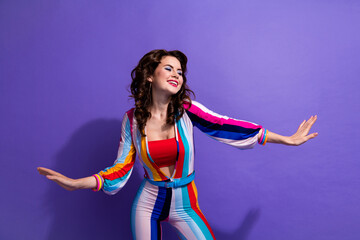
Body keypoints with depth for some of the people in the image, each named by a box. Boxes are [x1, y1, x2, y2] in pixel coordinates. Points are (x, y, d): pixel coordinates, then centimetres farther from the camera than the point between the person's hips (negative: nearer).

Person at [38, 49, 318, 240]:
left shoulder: (187, 109, -14)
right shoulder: (132, 119, -10)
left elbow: (228, 126, -15)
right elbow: (121, 169, -5)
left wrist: (286, 139, -15)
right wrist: (76, 183, -12)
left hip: (184, 204, 0)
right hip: (148, 203, 1)